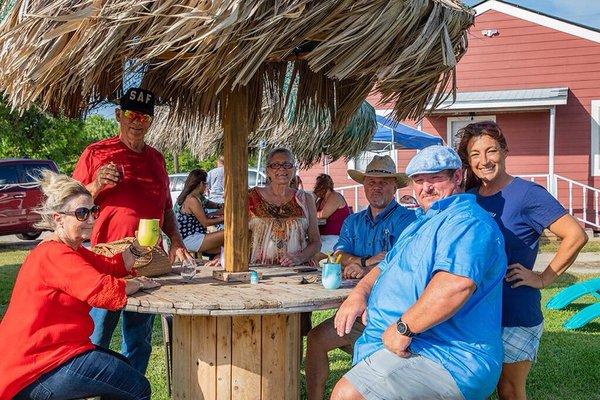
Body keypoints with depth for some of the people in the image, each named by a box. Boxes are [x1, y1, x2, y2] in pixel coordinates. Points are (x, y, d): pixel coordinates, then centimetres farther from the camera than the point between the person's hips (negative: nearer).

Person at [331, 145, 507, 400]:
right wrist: (360, 292, 5)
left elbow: (457, 283, -32)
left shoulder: (466, 220, -15)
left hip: (445, 360, -11)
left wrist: (403, 328, -25)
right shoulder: (423, 222, 23)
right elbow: (386, 266, 27)